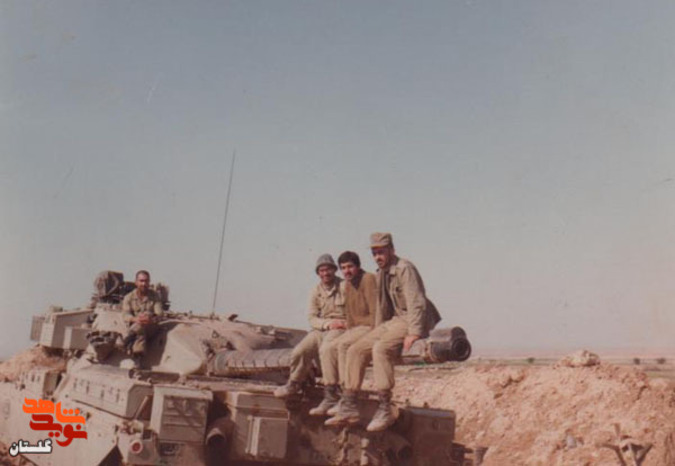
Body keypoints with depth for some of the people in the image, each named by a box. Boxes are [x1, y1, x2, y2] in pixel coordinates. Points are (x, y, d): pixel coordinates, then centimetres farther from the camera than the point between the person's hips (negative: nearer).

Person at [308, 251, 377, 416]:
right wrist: (348, 331, 6)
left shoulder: (368, 279, -11)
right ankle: (331, 397, -11)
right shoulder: (346, 285, 15)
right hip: (354, 329, 8)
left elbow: (375, 311, -17)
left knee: (344, 345, -30)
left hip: (370, 328, -8)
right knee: (326, 349, -9)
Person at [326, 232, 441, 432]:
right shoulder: (381, 273, 14)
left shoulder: (405, 269, -15)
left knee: (381, 348, -33)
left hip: (412, 322, -9)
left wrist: (414, 334, -29)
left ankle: (385, 410, -29)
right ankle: (349, 408, -1)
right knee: (356, 350, -3)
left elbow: (417, 303, -22)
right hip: (394, 321, 9)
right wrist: (377, 332, 20)